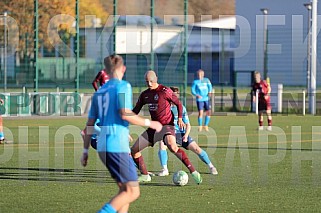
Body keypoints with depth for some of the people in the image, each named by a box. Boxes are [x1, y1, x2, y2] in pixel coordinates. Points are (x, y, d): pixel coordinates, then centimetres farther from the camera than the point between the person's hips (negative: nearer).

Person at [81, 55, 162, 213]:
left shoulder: (99, 92, 18)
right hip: (118, 146, -8)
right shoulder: (123, 86, -3)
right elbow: (125, 114, -16)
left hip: (103, 147, 8)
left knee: (124, 190, 14)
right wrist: (149, 123, -6)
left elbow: (90, 124, 17)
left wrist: (85, 151, 20)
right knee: (133, 192, -7)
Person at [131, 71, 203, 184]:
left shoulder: (165, 91, -9)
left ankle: (193, 172, -35)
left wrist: (180, 118, -15)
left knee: (172, 146, -36)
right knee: (134, 150, 4)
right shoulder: (145, 95, 10)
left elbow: (178, 103, -2)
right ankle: (145, 176, 20)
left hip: (167, 125, -8)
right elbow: (136, 110, 18)